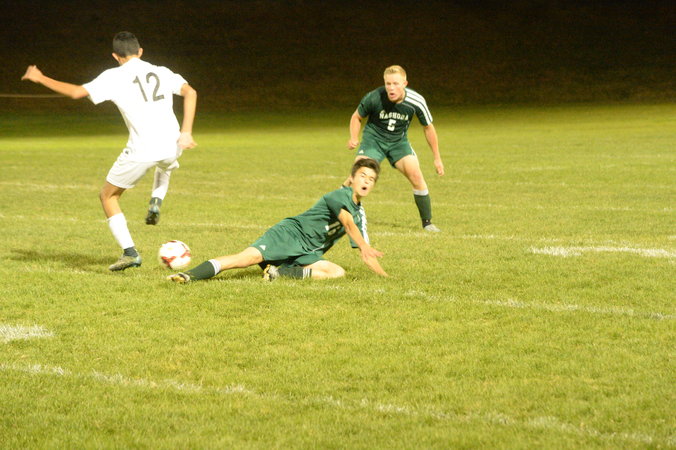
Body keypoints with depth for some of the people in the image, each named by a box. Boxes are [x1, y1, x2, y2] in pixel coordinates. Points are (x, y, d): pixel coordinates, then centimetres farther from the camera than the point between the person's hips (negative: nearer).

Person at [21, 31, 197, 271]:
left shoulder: (114, 77, 0)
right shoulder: (162, 72, 13)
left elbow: (77, 92, -5)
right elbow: (190, 92, 0)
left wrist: (41, 78, 7)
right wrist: (186, 133, -2)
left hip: (141, 151, -4)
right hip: (171, 146, 4)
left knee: (108, 196, 16)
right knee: (165, 166, 43)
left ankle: (129, 252, 4)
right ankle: (156, 202, 14)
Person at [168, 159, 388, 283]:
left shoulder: (360, 214, 19)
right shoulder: (341, 195, -5)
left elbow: (365, 252, 23)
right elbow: (347, 222, -22)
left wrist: (384, 275, 17)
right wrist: (365, 247, -24)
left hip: (307, 253, 7)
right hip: (290, 234, -7)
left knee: (338, 272, -21)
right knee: (251, 256, -29)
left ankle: (281, 273, -22)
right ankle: (188, 275, -36)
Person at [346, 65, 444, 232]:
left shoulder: (416, 102, -19)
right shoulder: (374, 98, -23)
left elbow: (428, 127, -2)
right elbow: (357, 117, -2)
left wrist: (437, 158, 2)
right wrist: (353, 138, -20)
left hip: (398, 141, 2)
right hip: (374, 138, -1)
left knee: (416, 176, -15)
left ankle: (427, 223, 0)